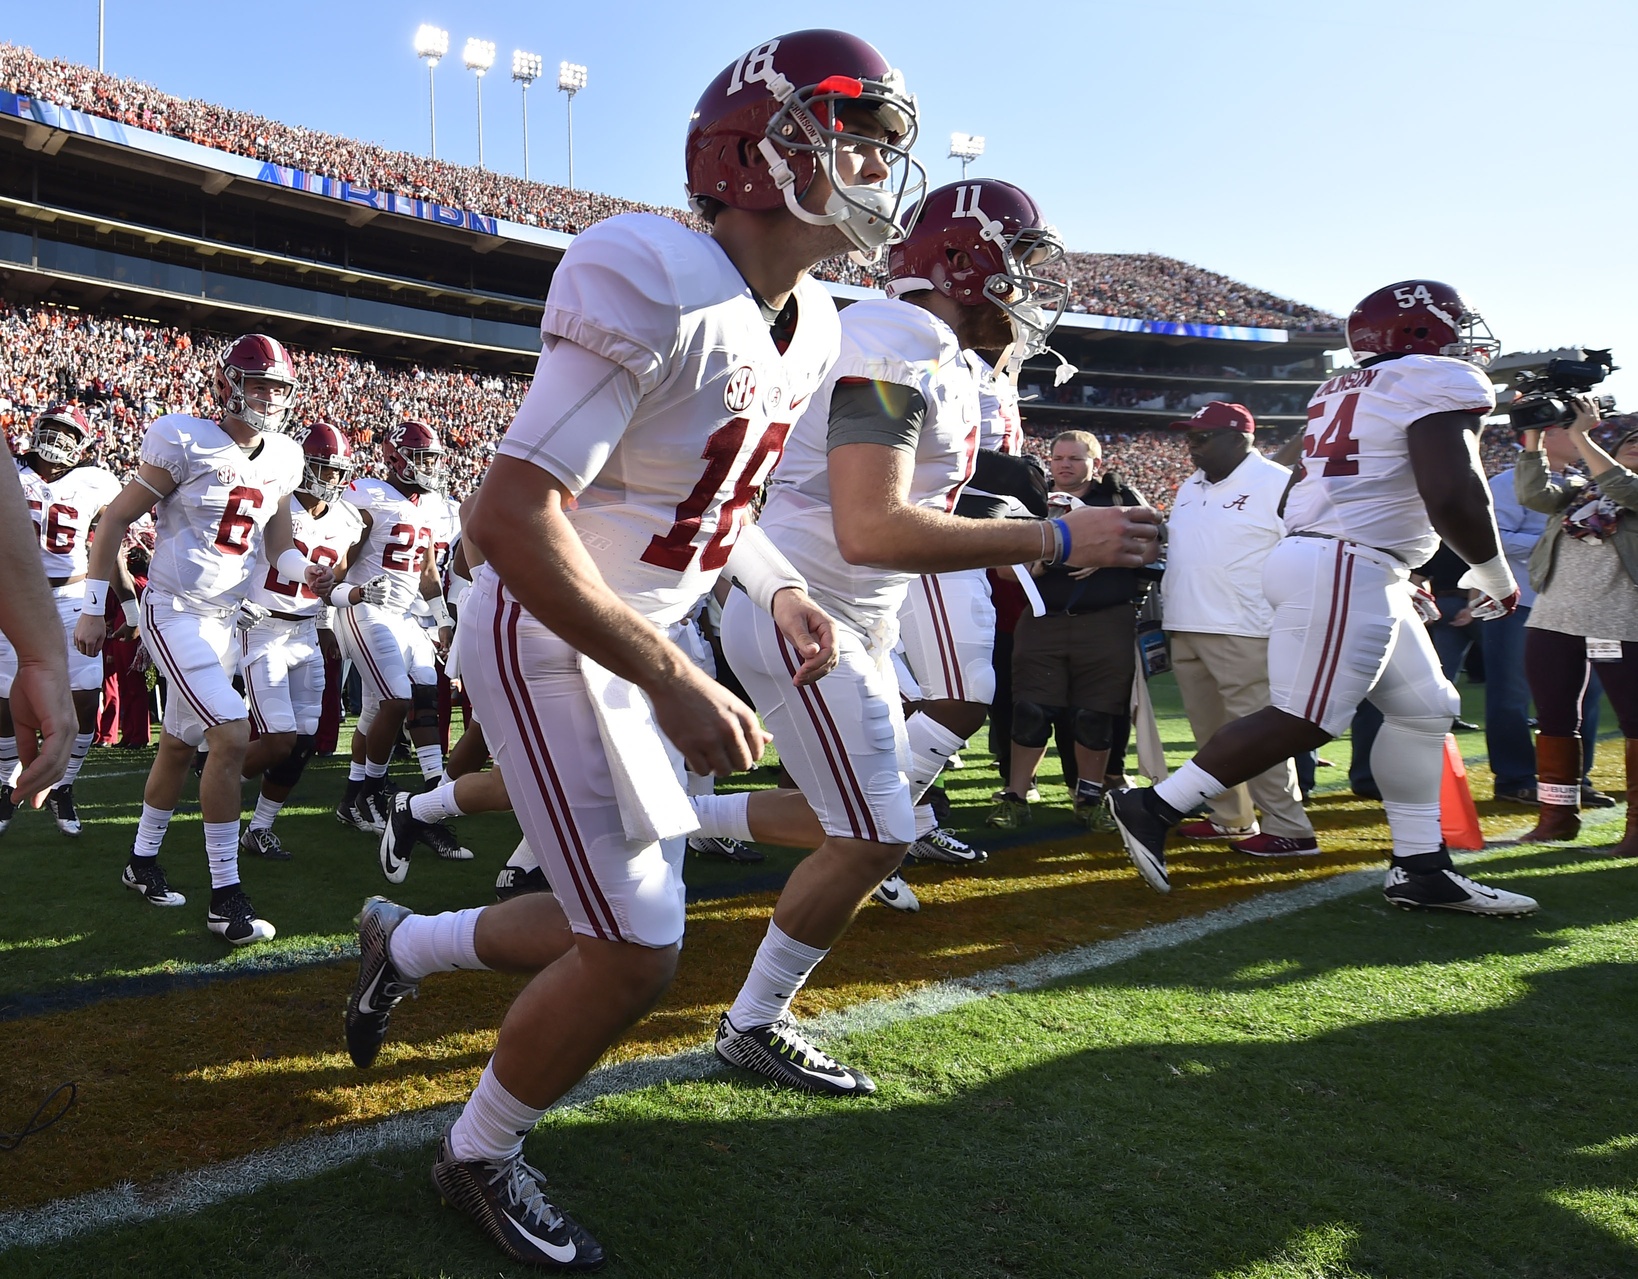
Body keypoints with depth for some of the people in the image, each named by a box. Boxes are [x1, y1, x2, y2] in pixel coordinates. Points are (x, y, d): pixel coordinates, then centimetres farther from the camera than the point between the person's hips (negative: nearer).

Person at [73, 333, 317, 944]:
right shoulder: (186, 441, -14)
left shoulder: (284, 459, 4)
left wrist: (301, 568, -8)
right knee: (232, 735, -19)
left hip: (225, 618, 7)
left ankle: (142, 861, 40)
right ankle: (225, 897, -10)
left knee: (180, 745, 20)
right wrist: (93, 608, -8)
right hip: (174, 612, -7)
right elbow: (116, 518, -8)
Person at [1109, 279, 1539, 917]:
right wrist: (1495, 576, 0)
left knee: (1425, 711, 14)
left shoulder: (1343, 391, 20)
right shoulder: (1442, 382, -6)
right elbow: (1455, 498, -18)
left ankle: (1421, 868, 18)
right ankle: (1153, 808, -6)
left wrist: (1401, 578, 26)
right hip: (1345, 568, -10)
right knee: (1303, 721, -9)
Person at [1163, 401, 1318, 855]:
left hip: (1243, 634, -8)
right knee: (1211, 733, 13)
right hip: (1185, 631, 8)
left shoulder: (1276, 483, -8)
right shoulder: (1192, 487, 17)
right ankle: (1230, 818, 25)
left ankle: (1289, 830, 0)